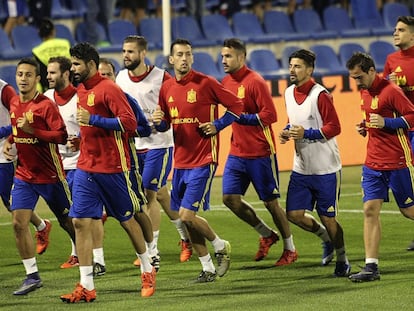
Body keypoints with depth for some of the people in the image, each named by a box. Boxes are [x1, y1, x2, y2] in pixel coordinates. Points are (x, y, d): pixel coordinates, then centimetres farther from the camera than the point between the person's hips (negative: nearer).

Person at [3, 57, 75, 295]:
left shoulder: (45, 105, -14)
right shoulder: (14, 104, 7)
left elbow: (62, 135, -20)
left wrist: (32, 131, -28)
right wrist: (9, 141, 4)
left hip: (50, 175, -5)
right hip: (24, 175, 5)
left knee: (68, 222, 9)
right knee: (19, 223, -7)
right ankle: (32, 276, -1)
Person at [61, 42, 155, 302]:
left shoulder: (108, 89, -14)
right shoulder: (82, 90, 12)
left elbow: (130, 122, -21)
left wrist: (94, 120, -23)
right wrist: (80, 139, 12)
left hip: (112, 167, -7)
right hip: (85, 167, 7)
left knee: (127, 219, 8)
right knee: (81, 222, -3)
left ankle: (148, 270, 28)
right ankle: (86, 287, -4)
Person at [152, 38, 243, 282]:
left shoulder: (206, 83, -10)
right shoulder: (167, 88, 6)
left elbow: (237, 106, -3)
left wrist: (217, 125, -11)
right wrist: (159, 122, -5)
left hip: (203, 161, -6)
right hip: (180, 161, 6)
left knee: (187, 214, -13)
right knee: (186, 218, 8)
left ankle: (220, 246, 13)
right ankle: (208, 269, 20)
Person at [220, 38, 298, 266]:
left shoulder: (255, 82, -15)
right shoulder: (226, 82, 9)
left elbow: (270, 115, -20)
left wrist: (240, 117, -23)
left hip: (260, 153, -7)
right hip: (237, 152, 7)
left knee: (270, 202, 1)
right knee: (230, 198, -1)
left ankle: (290, 249, 17)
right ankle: (266, 234, 19)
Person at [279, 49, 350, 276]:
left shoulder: (320, 95, -15)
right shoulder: (289, 93, 7)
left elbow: (334, 127, -15)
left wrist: (306, 133, -23)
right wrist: (287, 132, 1)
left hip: (325, 168, -7)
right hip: (301, 169, 7)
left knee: (327, 218, 0)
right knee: (294, 214, 0)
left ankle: (342, 260, 21)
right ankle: (326, 239, 28)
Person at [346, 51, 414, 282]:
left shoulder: (391, 91, -15)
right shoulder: (365, 92, 11)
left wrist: (386, 123, -24)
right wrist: (365, 127, 8)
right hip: (373, 163, 7)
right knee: (370, 210, -4)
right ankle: (371, 266, -6)